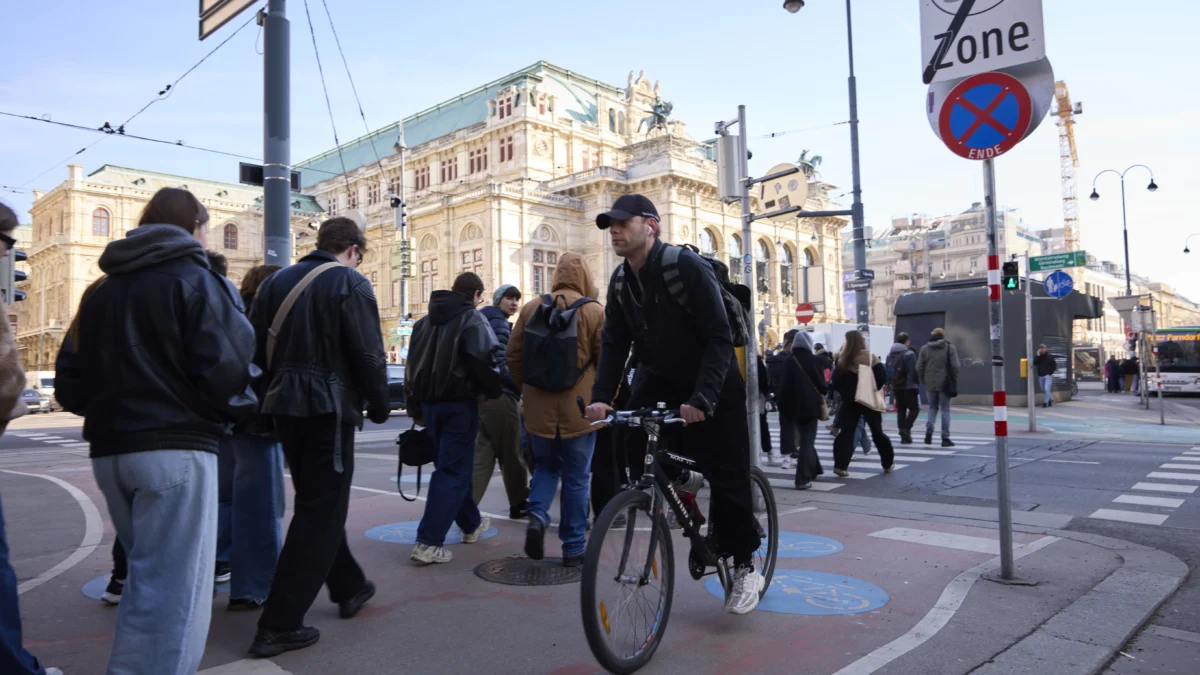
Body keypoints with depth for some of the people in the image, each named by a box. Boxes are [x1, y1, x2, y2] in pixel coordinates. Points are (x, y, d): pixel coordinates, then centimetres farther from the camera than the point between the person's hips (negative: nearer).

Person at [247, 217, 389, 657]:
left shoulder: (276, 281, 13)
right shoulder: (350, 283, -8)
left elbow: (255, 348, 12)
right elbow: (368, 354, -13)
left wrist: (272, 394, 18)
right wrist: (379, 405, 0)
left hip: (284, 406, 8)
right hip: (328, 407, -7)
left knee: (316, 502, 20)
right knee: (321, 510, 0)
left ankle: (349, 587, 34)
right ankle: (278, 626, 1)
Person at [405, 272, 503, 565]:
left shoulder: (425, 321, 15)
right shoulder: (473, 319, -7)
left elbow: (412, 365, 17)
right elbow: (484, 360, -20)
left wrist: (415, 408, 21)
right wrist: (492, 391, -2)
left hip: (430, 403, 7)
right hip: (459, 403, -7)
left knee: (452, 464, 19)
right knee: (453, 470, -4)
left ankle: (471, 524, 33)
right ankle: (428, 542, -10)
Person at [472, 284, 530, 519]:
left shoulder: (488, 321, 22)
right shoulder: (498, 323, -9)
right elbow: (498, 361, -20)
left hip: (485, 394, 9)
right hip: (500, 394, -9)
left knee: (483, 453, 5)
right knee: (511, 454, 4)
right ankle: (519, 504, 16)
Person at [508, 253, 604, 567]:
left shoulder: (531, 308, 1)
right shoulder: (594, 311, -8)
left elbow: (513, 356, 7)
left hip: (538, 408, 3)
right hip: (579, 410, -3)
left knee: (546, 465, 22)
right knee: (576, 477, 8)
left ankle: (537, 515, -1)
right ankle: (574, 548, 15)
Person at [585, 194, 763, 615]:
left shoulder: (688, 267, -22)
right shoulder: (620, 280, -2)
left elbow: (719, 339, -26)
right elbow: (614, 343, -4)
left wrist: (701, 399, -36)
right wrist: (600, 397, -19)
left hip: (713, 389, -6)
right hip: (661, 382, 6)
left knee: (727, 478, -3)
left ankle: (745, 568, 16)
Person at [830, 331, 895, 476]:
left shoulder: (843, 360, -6)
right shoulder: (872, 358, -6)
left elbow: (836, 383, -6)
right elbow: (882, 378, -11)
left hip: (850, 402, 0)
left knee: (846, 432, 2)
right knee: (877, 431, 13)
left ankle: (841, 465, -7)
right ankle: (888, 464, 22)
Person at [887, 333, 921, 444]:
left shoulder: (890, 354, 10)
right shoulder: (909, 354, -11)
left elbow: (887, 370, 10)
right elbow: (913, 371, -15)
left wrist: (891, 383, 12)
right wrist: (915, 382, -5)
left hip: (896, 387, 6)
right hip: (908, 386, -6)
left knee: (900, 410, 10)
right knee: (914, 408, 4)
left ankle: (904, 435, 9)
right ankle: (906, 428, -13)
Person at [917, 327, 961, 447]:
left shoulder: (924, 349, 6)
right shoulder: (950, 348, -1)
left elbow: (919, 368, 2)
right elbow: (955, 366, -9)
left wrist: (923, 382, 10)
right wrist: (954, 382, 2)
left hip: (930, 384, 2)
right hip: (944, 384, -2)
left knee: (932, 407, 16)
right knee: (945, 410, 4)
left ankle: (929, 429, -6)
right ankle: (945, 438, 4)